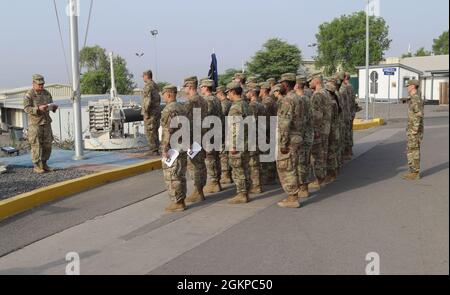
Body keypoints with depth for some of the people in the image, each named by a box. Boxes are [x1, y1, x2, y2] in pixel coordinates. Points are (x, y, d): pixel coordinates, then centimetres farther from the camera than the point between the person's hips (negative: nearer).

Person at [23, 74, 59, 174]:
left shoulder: (46, 93, 8)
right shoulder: (29, 95, -10)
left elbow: (51, 104, 14)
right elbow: (27, 108, -16)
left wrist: (54, 107, -10)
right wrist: (38, 109, -31)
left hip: (46, 122, 6)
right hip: (35, 123, -6)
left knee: (47, 144, 6)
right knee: (36, 145, -2)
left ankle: (44, 164, 18)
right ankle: (37, 166, 5)